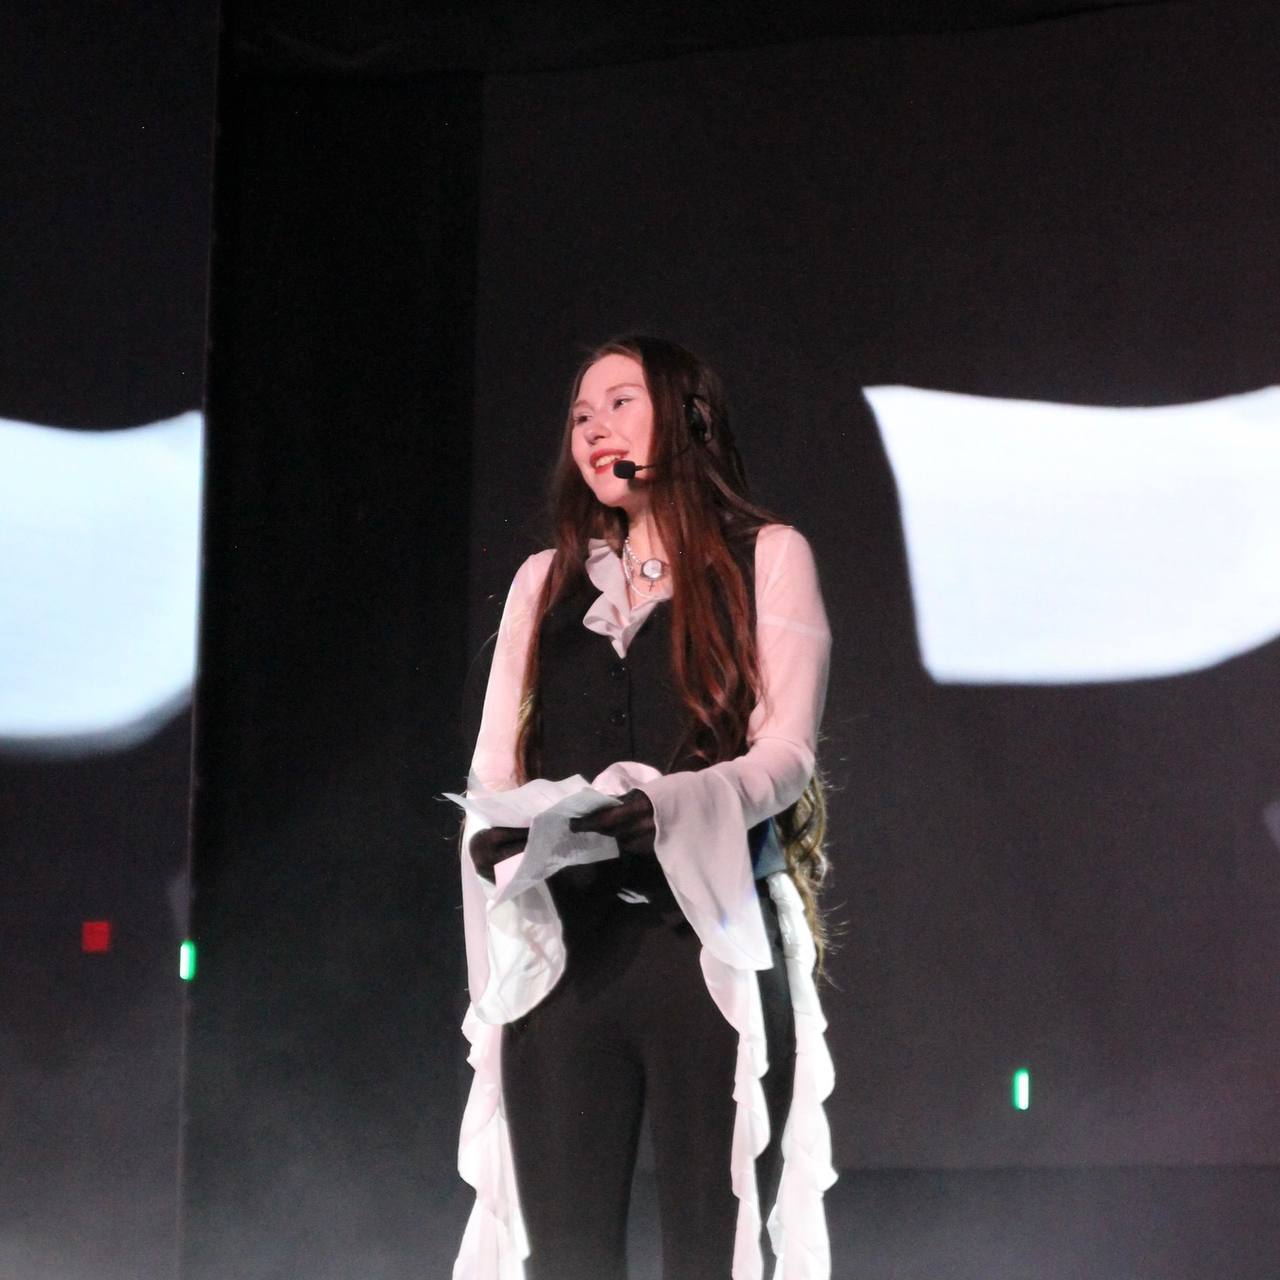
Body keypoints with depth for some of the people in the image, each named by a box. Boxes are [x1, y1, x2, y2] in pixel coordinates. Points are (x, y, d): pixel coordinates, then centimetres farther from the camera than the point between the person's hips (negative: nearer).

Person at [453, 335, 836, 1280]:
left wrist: (661, 806, -23)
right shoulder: (545, 580, 21)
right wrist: (495, 836, -10)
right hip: (560, 952, 4)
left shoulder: (765, 559, 8)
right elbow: (496, 766, 14)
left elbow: (785, 754, -4)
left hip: (709, 946, -4)